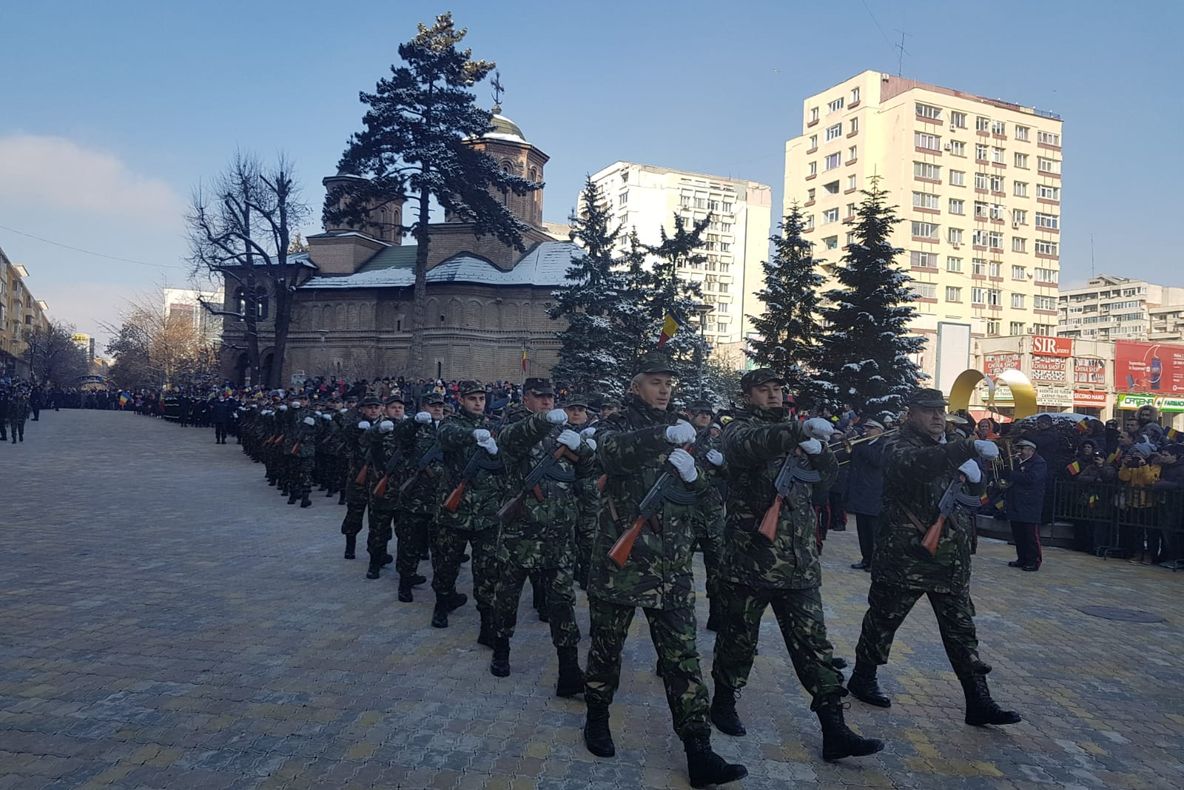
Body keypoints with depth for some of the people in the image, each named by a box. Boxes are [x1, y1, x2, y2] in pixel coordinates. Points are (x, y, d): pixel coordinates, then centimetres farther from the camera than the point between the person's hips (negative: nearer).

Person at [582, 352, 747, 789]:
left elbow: (700, 494, 12)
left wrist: (691, 475, -12)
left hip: (672, 564, 3)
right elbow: (613, 449, -27)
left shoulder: (679, 430, 12)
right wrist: (664, 435, -41)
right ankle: (597, 716, 35)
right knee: (607, 646, 12)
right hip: (620, 558, -3)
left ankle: (699, 753, 6)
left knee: (682, 656, 2)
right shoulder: (617, 425, -1)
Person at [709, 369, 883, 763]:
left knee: (813, 642, 4)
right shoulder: (739, 428, -3)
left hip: (799, 562, 5)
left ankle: (833, 729, 8)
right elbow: (751, 445, -28)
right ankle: (723, 702, 32)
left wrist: (817, 451, -12)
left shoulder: (796, 433, 17)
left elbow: (828, 476, 11)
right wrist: (801, 429, -44)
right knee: (738, 639, 10)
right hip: (749, 557, -5)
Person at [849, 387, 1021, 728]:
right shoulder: (899, 447, -11)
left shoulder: (946, 450, 15)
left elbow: (973, 490, 20)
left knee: (962, 630, 8)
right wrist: (970, 448, -42)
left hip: (949, 561, 7)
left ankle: (979, 702, 14)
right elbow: (918, 464, -35)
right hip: (904, 557, -7)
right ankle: (862, 678, 26)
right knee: (883, 621, 8)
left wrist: (973, 473, -5)